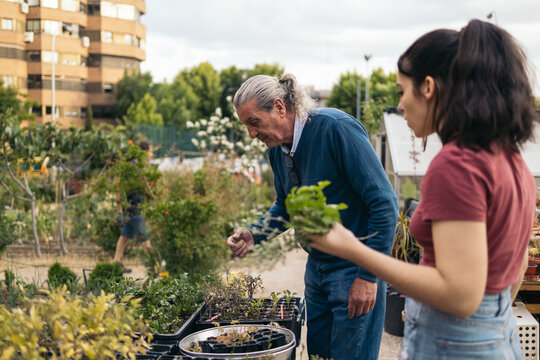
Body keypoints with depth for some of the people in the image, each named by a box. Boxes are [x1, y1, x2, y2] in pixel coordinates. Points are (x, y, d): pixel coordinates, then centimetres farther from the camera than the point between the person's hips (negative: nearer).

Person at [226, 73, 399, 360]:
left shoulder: (336, 128, -22)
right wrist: (253, 234, -3)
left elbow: (384, 203, -22)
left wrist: (368, 275, -21)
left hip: (355, 271, -7)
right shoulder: (277, 148, 2)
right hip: (317, 268, 8)